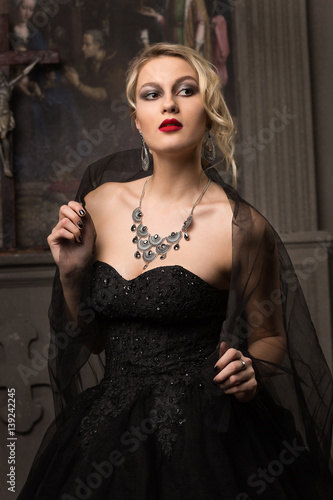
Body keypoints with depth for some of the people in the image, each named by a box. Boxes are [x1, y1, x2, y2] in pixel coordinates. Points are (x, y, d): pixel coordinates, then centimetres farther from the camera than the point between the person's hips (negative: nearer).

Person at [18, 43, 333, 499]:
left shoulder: (240, 226, -11)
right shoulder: (99, 204, 2)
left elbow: (271, 339, 3)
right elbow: (88, 341, 10)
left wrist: (247, 369, -18)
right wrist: (71, 273, -7)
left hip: (206, 441, -3)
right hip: (106, 436, 4)